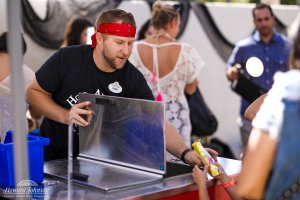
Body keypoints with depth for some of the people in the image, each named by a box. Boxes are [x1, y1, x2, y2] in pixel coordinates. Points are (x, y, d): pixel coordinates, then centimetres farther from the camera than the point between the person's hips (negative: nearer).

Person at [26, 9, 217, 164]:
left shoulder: (133, 78, -13)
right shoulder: (67, 58, -17)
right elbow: (34, 92, -5)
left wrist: (186, 153, -38)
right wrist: (65, 116, -23)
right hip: (53, 157, -2)